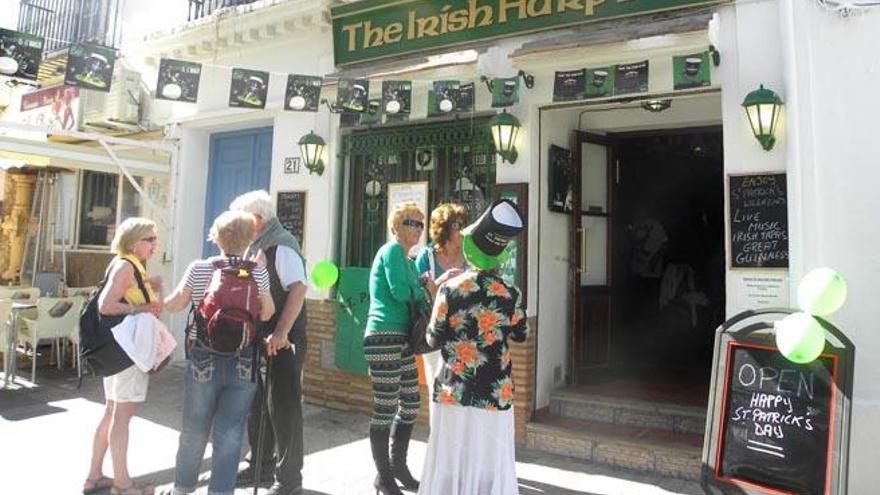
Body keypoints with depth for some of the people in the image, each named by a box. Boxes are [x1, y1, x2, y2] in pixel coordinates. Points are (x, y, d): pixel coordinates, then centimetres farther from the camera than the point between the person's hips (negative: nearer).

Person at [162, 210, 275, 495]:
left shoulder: (198, 269, -6)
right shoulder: (259, 273, -6)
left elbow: (174, 305, 9)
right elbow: (267, 313, 6)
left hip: (203, 360, 1)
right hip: (244, 363, -1)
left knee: (195, 431, 18)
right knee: (229, 434, 7)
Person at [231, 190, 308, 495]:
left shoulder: (282, 246, -14)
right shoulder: (254, 247, 12)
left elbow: (298, 290, -25)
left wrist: (280, 334, -30)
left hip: (282, 341, -9)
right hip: (257, 338, 9)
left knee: (284, 408, -1)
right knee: (255, 404, 18)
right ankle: (260, 467, 35)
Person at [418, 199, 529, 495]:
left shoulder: (450, 289, -11)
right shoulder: (510, 294, -7)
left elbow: (434, 339, -4)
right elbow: (521, 335, 8)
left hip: (453, 393, 0)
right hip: (495, 396, 1)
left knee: (451, 466, 12)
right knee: (490, 468, 12)